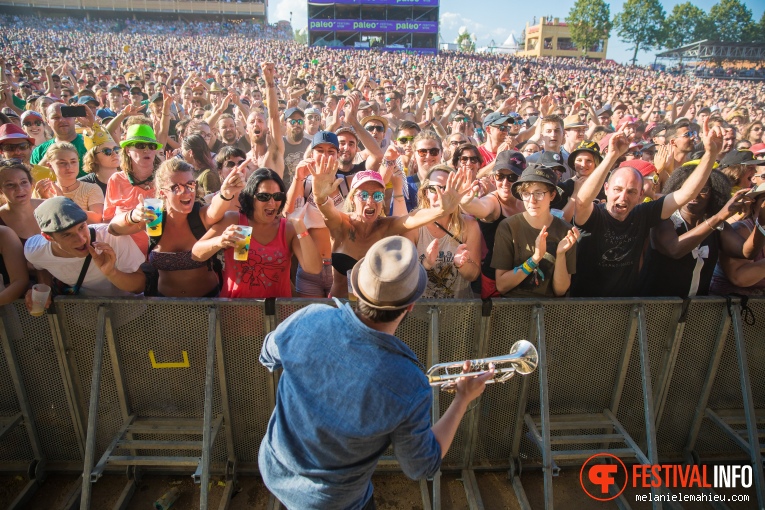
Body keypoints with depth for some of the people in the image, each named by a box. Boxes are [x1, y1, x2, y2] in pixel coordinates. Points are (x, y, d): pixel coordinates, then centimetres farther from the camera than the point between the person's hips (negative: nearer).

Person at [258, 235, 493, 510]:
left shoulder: (307, 320, -28)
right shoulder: (410, 387, -35)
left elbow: (269, 358, -4)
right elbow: (422, 467, -15)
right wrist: (463, 400, -8)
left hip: (273, 470, 3)